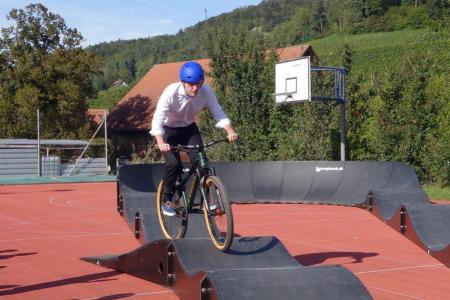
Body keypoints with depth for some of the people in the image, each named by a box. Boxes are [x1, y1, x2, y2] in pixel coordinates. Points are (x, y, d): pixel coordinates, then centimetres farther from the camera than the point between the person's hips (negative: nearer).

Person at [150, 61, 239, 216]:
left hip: (189, 129, 3)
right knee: (174, 164, -20)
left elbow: (218, 112, -19)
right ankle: (167, 200, 2)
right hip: (169, 130, -3)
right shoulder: (171, 92, -31)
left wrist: (230, 131, -37)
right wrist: (160, 142, -52)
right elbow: (158, 119, -37)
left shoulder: (206, 91, -22)